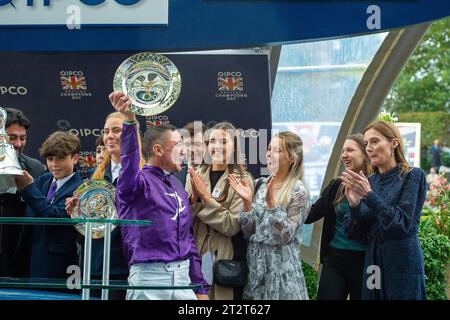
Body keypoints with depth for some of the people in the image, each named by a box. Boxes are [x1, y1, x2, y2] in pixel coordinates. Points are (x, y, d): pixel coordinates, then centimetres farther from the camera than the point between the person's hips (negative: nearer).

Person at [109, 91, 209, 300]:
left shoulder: (177, 185, 15)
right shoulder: (138, 181, -5)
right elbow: (129, 161, -30)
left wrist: (200, 287, 16)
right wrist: (129, 120, -46)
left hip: (183, 276, 6)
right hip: (149, 276, -6)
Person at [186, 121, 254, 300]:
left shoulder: (242, 180, -7)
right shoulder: (196, 176, 6)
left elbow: (232, 226, -16)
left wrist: (206, 197, -17)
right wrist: (193, 198, -14)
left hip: (227, 260, -4)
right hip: (198, 256, 4)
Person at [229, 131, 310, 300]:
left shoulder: (298, 192, -9)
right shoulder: (259, 184, 5)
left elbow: (285, 236, -15)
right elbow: (248, 231, 3)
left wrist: (271, 202, -23)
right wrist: (247, 201, -11)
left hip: (281, 266, -5)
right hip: (255, 264, 5)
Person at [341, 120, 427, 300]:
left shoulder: (412, 176, -7)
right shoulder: (368, 181, 8)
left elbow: (402, 224, -17)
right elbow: (357, 234, 5)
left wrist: (369, 195, -23)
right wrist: (354, 204, -13)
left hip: (403, 262, -5)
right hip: (372, 260, 5)